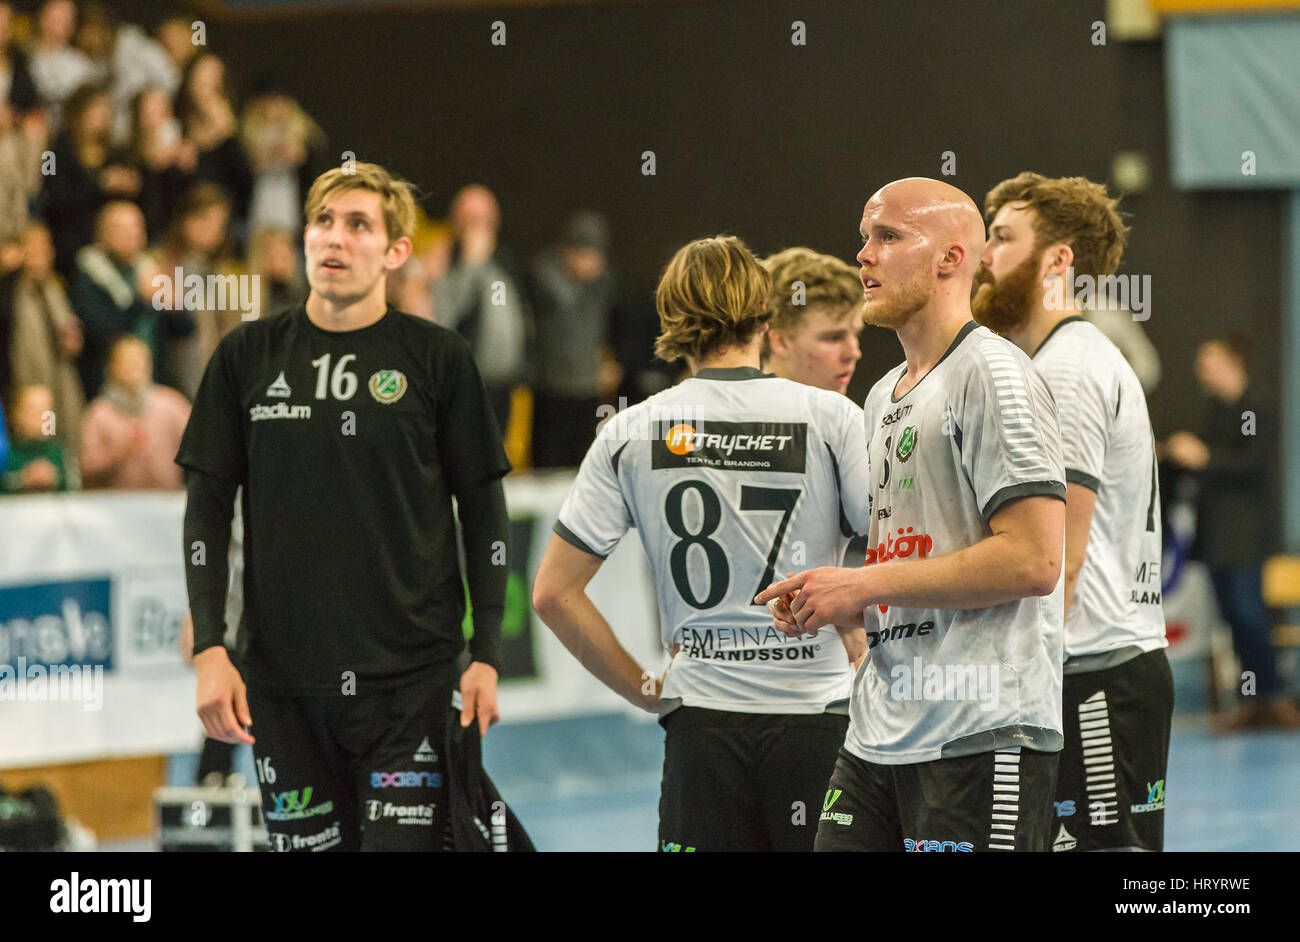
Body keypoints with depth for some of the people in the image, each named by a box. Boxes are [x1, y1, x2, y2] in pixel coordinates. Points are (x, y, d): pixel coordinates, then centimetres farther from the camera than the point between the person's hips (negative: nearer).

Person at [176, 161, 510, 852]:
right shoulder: (248, 356, 6)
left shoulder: (437, 359, 1)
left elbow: (482, 510, 5)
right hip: (281, 678, 2)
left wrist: (486, 658, -1)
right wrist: (209, 650, -2)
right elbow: (208, 508, 8)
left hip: (410, 674, -2)